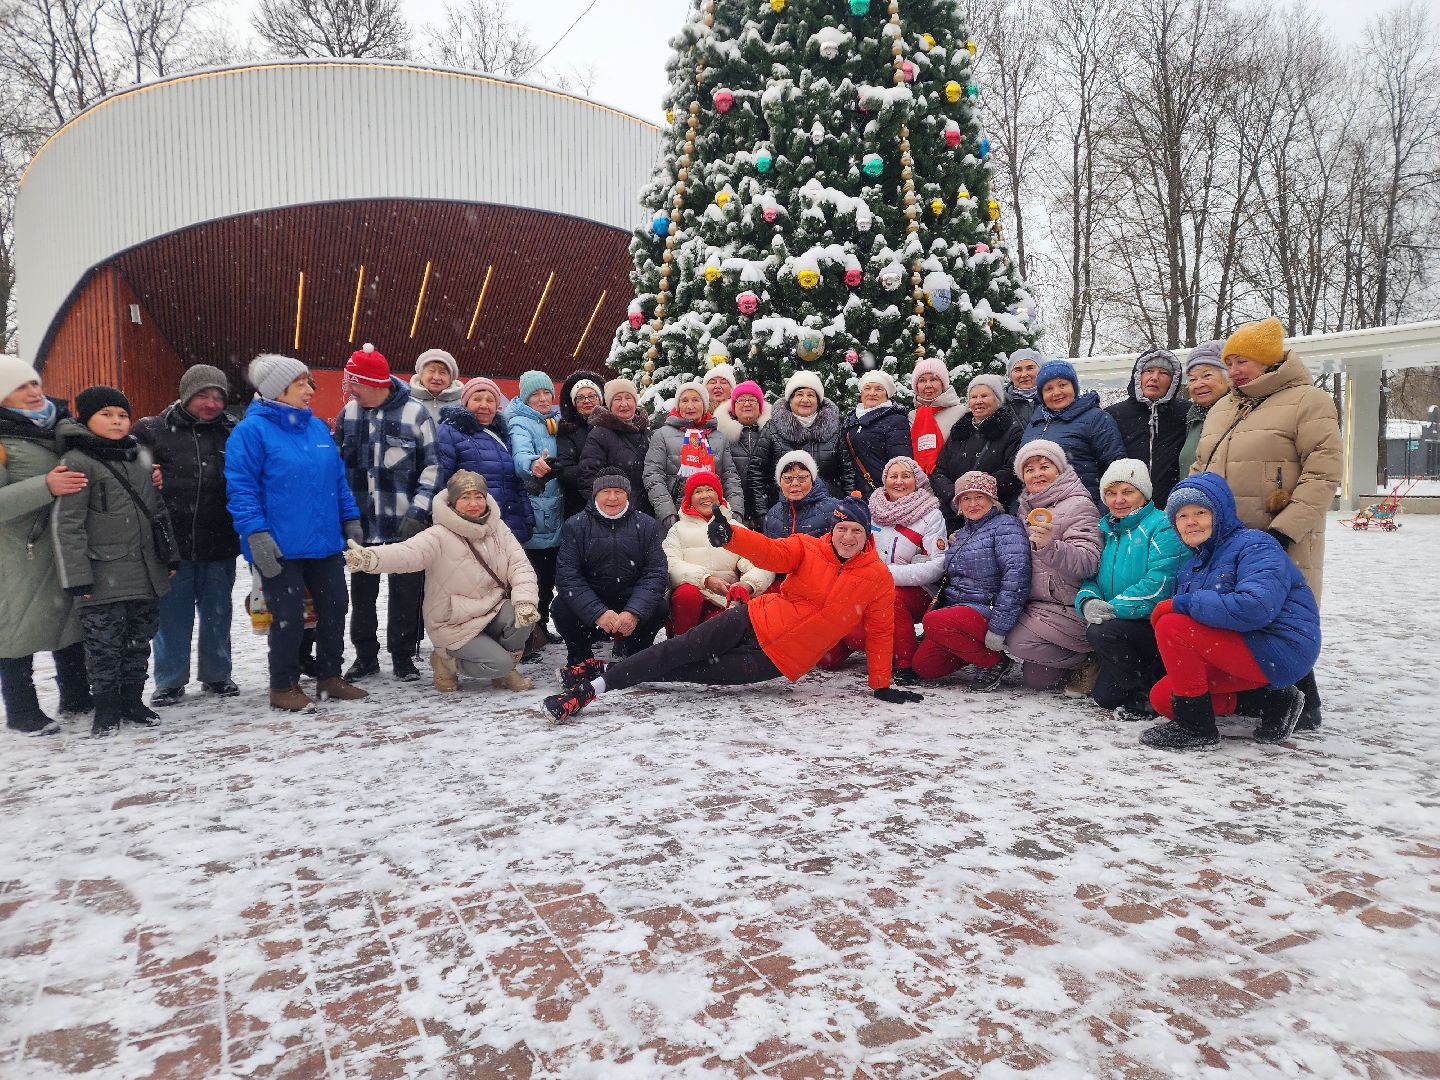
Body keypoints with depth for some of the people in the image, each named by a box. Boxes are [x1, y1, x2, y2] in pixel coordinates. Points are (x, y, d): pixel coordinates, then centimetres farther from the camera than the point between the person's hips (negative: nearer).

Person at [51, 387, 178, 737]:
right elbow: (65, 525, -12)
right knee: (104, 645, 2)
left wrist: (170, 557, 16)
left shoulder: (140, 456, 13)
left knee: (139, 641, 14)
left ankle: (132, 700, 26)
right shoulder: (77, 462, -7)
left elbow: (159, 510, 19)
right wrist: (77, 577, -15)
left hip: (147, 574, 6)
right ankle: (106, 706, 16)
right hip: (104, 579, -6)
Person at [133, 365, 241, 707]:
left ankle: (217, 675, 27)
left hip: (220, 542, 1)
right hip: (172, 543, -1)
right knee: (172, 615, 7)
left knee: (217, 613, 13)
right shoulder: (152, 431, 1)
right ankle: (169, 681, 21)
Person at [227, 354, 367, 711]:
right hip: (280, 547, -6)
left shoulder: (318, 426, 11)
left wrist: (351, 519, 12)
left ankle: (329, 677, 26)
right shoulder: (252, 430, -9)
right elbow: (241, 488, -13)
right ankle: (284, 686, 17)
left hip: (325, 542, 7)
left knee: (335, 608, 11)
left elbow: (339, 478, 16)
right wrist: (256, 534, -20)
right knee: (289, 616, 0)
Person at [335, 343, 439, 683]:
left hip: (404, 525, -3)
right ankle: (365, 655, 26)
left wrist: (418, 511, -13)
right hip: (361, 523, 4)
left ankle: (403, 655, 19)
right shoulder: (349, 413, 5)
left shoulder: (415, 413, -7)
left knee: (406, 591, 5)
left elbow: (433, 466, -5)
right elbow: (337, 464, 15)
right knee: (362, 592, 12)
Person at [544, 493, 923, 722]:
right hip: (757, 620, 1)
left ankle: (598, 682, -2)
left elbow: (879, 632, 1)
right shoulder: (807, 548, -4)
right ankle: (595, 682, -3)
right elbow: (770, 552, -20)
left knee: (703, 674, -10)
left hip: (781, 660, -1)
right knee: (681, 649, -12)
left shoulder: (878, 579, -4)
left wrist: (882, 685, -2)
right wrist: (730, 536, -39)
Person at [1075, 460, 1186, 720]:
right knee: (1104, 696, 0)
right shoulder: (1105, 529, 12)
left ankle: (1148, 696, -11)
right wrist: (1088, 601, -13)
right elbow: (1090, 576, 10)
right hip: (1126, 628, 7)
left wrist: (1116, 607, -25)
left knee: (1100, 631, -30)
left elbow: (1159, 582, -22)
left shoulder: (1161, 526, -11)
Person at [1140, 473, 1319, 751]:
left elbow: (1256, 607, -31)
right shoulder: (1191, 565, 13)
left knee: (1173, 626, -23)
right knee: (1162, 698, 4)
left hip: (1279, 650, -10)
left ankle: (1196, 727, -13)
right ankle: (1270, 699, 10)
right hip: (1241, 650, 10)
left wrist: (1181, 604, -25)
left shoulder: (1254, 545, -14)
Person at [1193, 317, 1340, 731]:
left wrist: (1284, 529, -19)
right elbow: (1200, 469, 25)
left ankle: (1302, 707, 13)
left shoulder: (1308, 401, -4)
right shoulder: (1221, 409, 18)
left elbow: (1323, 474, -11)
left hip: (1280, 543, -6)